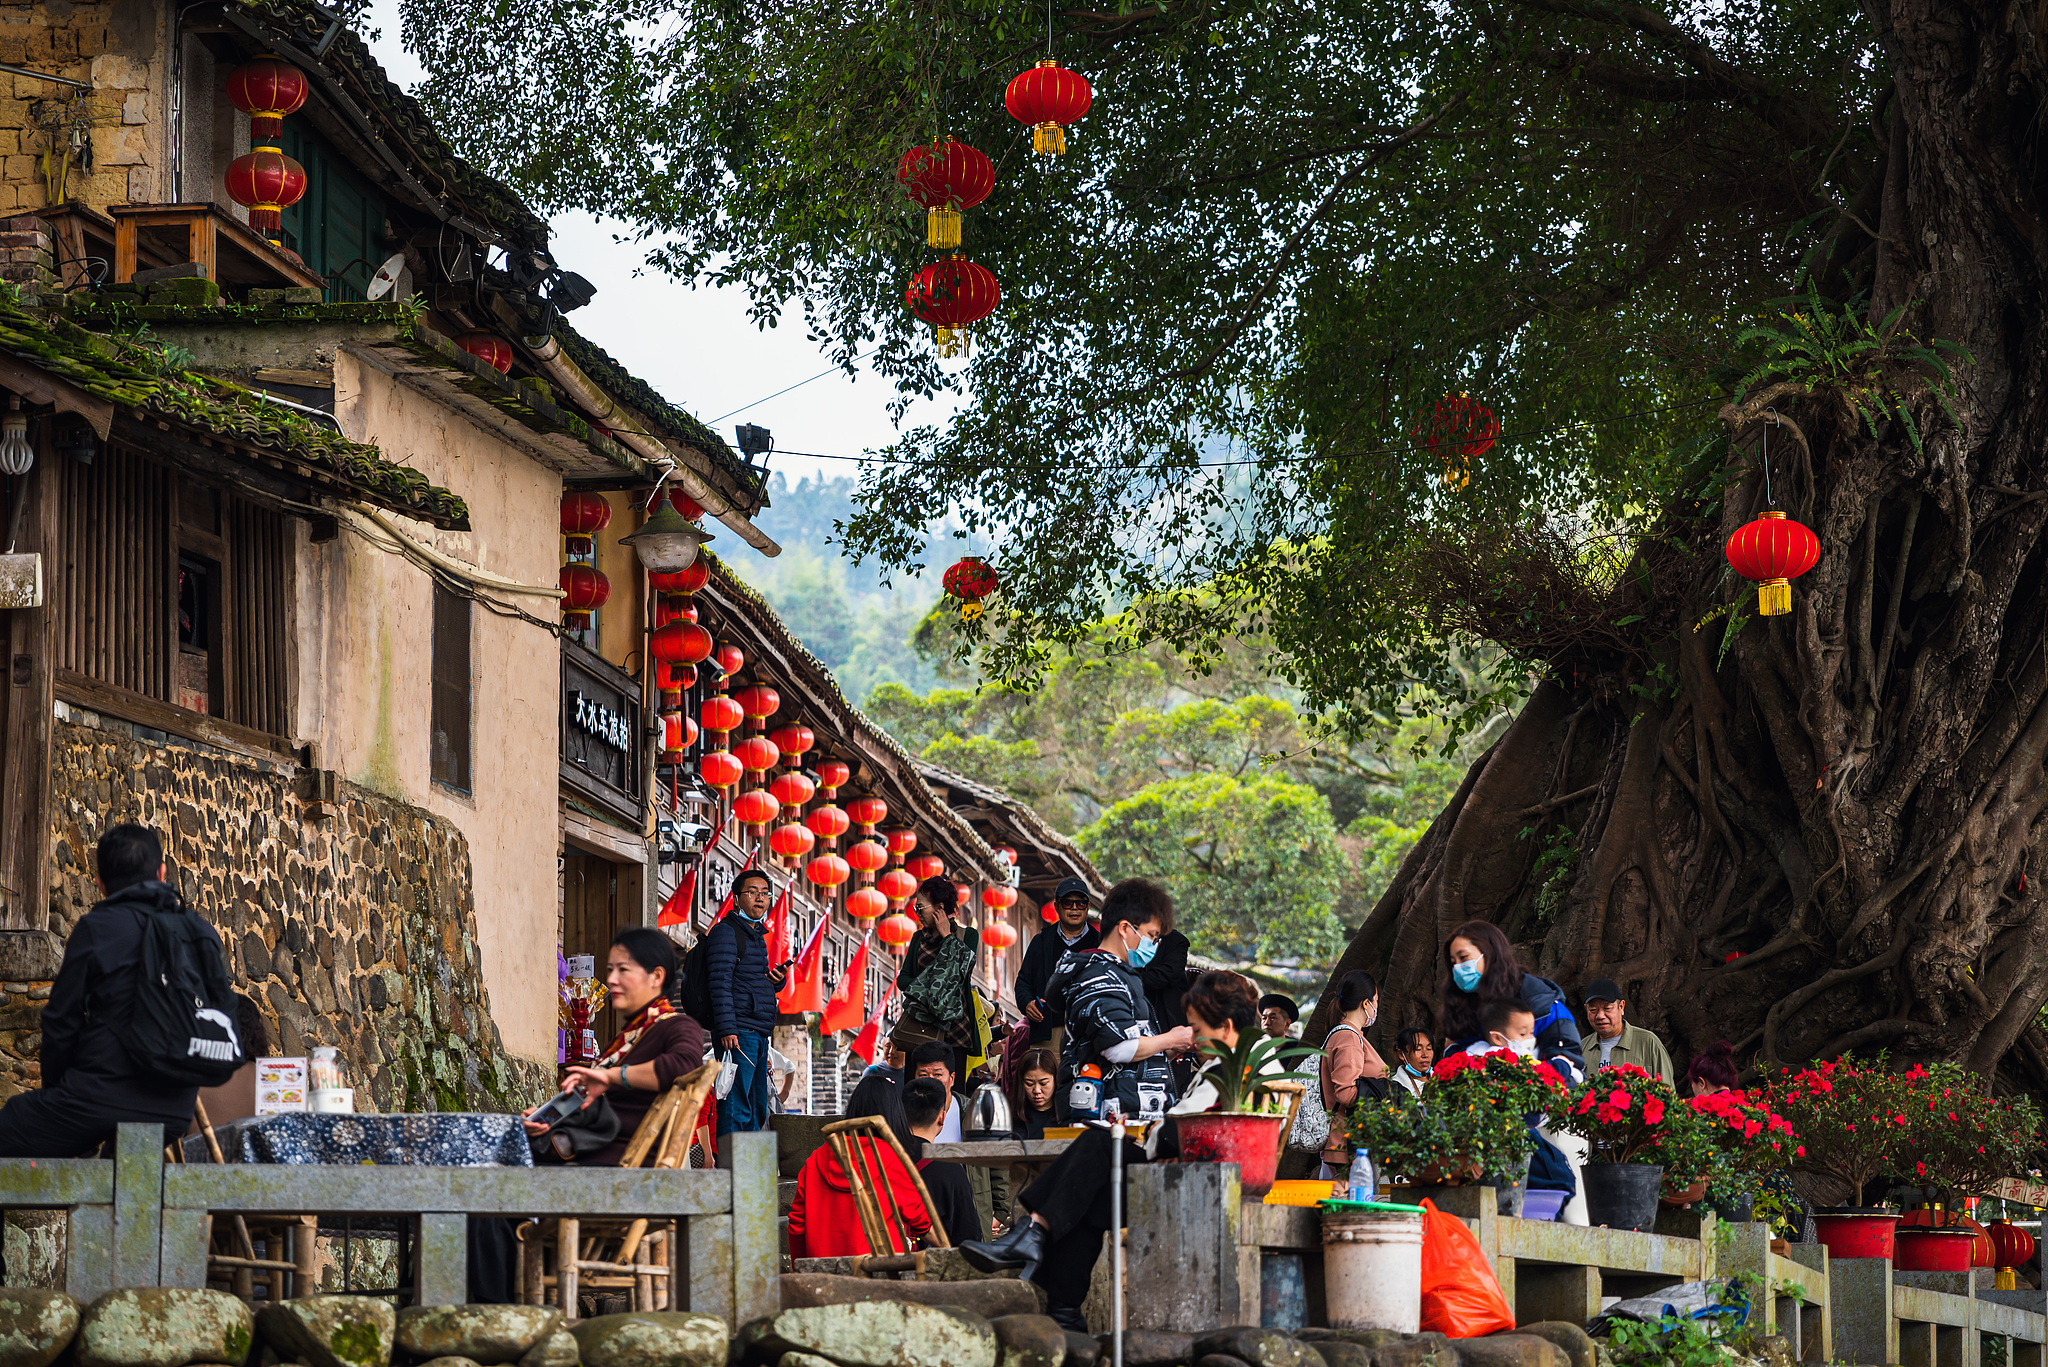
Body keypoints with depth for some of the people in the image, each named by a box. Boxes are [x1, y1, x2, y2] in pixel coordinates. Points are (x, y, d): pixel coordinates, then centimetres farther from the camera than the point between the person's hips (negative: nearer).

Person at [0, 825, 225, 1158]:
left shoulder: (95, 929, -5)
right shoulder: (206, 936, 8)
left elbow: (61, 1022, -2)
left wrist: (54, 1089, 11)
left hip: (101, 1101, -6)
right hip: (175, 1115, 6)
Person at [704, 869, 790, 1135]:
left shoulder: (757, 934, 22)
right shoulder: (726, 932, -5)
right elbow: (720, 984, -14)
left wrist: (776, 981, 9)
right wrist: (727, 1029, -23)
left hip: (760, 1033, 10)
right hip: (738, 1032, -10)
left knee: (757, 1110, 10)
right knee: (736, 1107, -14)